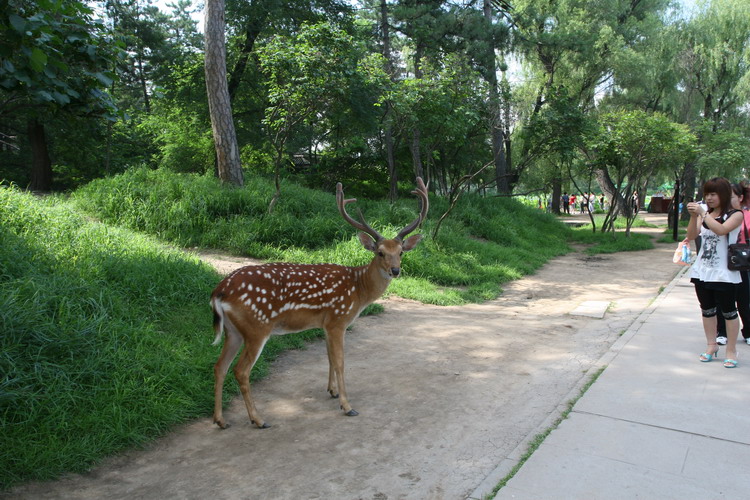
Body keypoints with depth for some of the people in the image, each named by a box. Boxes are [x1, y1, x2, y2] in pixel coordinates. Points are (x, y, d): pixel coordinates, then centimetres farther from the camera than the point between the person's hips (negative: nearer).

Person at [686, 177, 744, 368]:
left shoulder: (735, 215, -5)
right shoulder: (704, 213, 8)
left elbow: (721, 229, -24)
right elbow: (691, 236, -3)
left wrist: (703, 213, -25)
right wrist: (694, 216, -16)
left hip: (724, 273, -5)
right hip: (702, 271, 5)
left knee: (728, 312, 3)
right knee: (707, 311, 13)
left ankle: (731, 350, 14)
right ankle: (712, 346, 26)